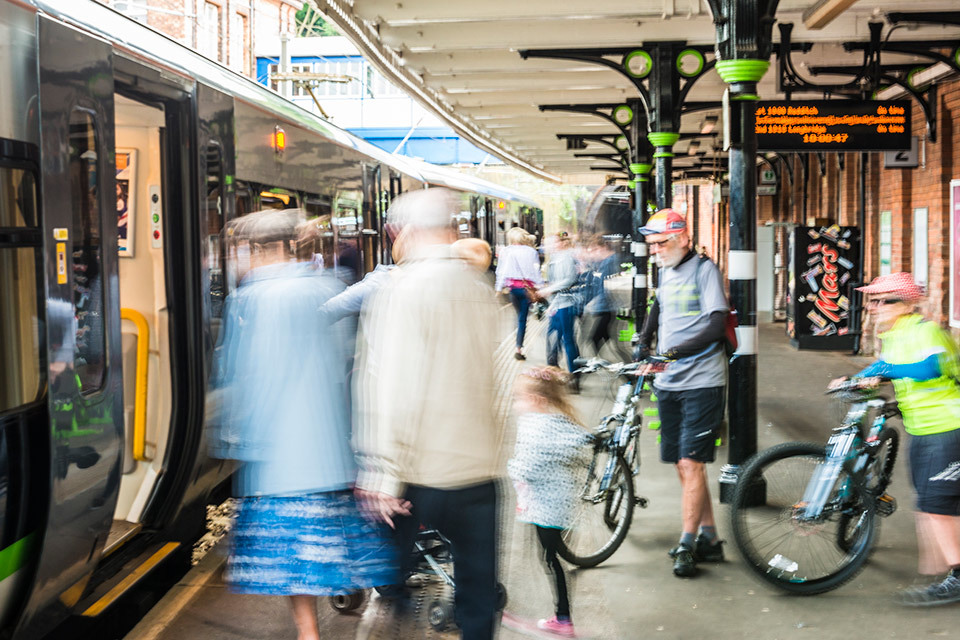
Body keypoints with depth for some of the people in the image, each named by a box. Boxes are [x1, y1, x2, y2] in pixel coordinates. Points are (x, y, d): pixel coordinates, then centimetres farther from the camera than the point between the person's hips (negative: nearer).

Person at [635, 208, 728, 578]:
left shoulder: (704, 269, -8)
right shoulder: (665, 272, 14)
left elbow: (717, 325, -16)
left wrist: (677, 351, -27)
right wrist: (644, 342, 16)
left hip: (701, 382, -7)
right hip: (668, 382, 7)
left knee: (691, 463, -10)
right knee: (683, 465, 8)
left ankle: (687, 544, -5)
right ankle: (709, 540, 17)